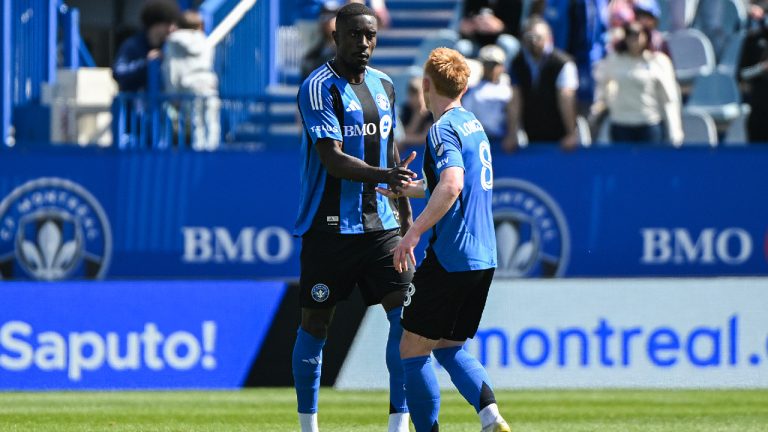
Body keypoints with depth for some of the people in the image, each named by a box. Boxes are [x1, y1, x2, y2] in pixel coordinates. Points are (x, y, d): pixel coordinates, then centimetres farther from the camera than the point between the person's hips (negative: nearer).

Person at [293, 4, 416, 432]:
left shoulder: (384, 85, 11)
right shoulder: (319, 88, -11)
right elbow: (332, 159, -21)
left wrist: (405, 213, 20)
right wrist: (383, 176, -35)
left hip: (381, 223, 6)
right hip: (330, 228, -5)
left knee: (405, 314, -6)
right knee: (316, 324, 2)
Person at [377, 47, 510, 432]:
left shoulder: (443, 129, -12)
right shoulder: (474, 125, 15)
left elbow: (452, 186, -29)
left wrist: (413, 233, -30)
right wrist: (408, 188, 40)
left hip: (449, 257, -9)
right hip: (483, 258, 9)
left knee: (413, 349, 0)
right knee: (449, 348, 16)